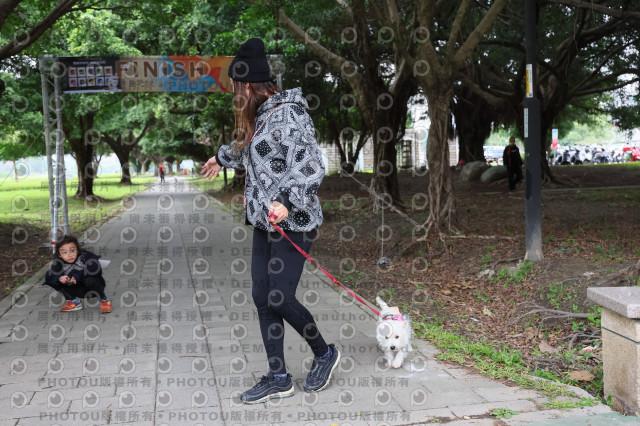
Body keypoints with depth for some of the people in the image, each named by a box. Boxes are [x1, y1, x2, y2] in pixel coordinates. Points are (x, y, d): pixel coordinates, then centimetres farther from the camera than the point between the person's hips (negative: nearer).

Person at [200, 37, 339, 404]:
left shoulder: (288, 115, -15)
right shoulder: (261, 116, 13)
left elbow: (311, 166, -23)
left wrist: (287, 201, -34)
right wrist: (222, 158, 53)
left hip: (292, 223, -9)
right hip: (266, 222, 9)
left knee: (280, 298, -8)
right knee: (262, 298, 6)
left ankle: (325, 354, 17)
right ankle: (279, 378, 14)